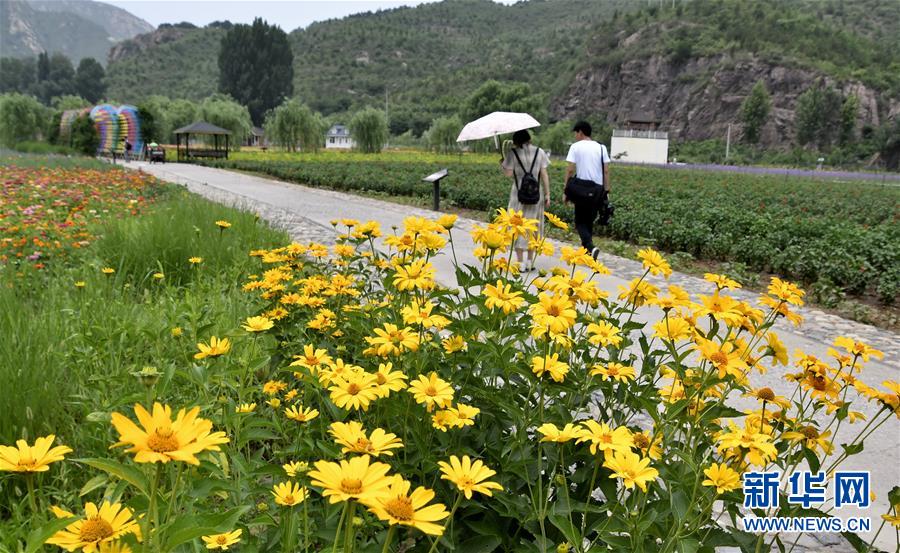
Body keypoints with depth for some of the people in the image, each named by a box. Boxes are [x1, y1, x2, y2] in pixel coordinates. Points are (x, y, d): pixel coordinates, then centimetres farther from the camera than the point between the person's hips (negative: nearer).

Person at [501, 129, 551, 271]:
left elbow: (509, 173, -7)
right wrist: (547, 195, 4)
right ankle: (530, 262, 15)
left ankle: (520, 262, 3)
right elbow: (544, 174, 2)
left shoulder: (513, 152, -3)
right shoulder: (540, 152, 5)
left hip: (519, 192, -2)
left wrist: (502, 164, 12)